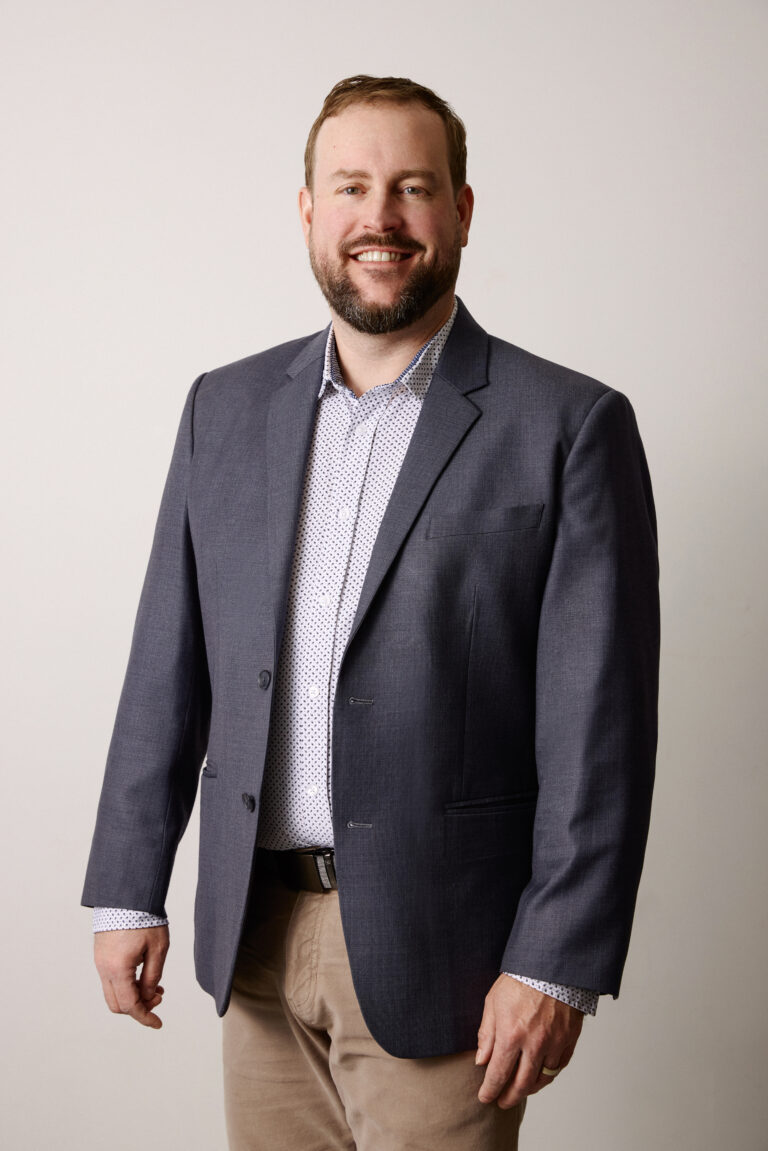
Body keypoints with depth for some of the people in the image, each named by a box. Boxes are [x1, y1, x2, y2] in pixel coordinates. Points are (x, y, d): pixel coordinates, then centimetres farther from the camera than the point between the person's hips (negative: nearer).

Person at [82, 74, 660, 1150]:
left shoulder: (571, 425, -7)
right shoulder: (227, 408, 7)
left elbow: (600, 725, -9)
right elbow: (168, 665, 8)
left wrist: (557, 966, -13)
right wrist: (129, 891, 5)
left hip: (437, 949, -4)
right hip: (255, 937, 4)